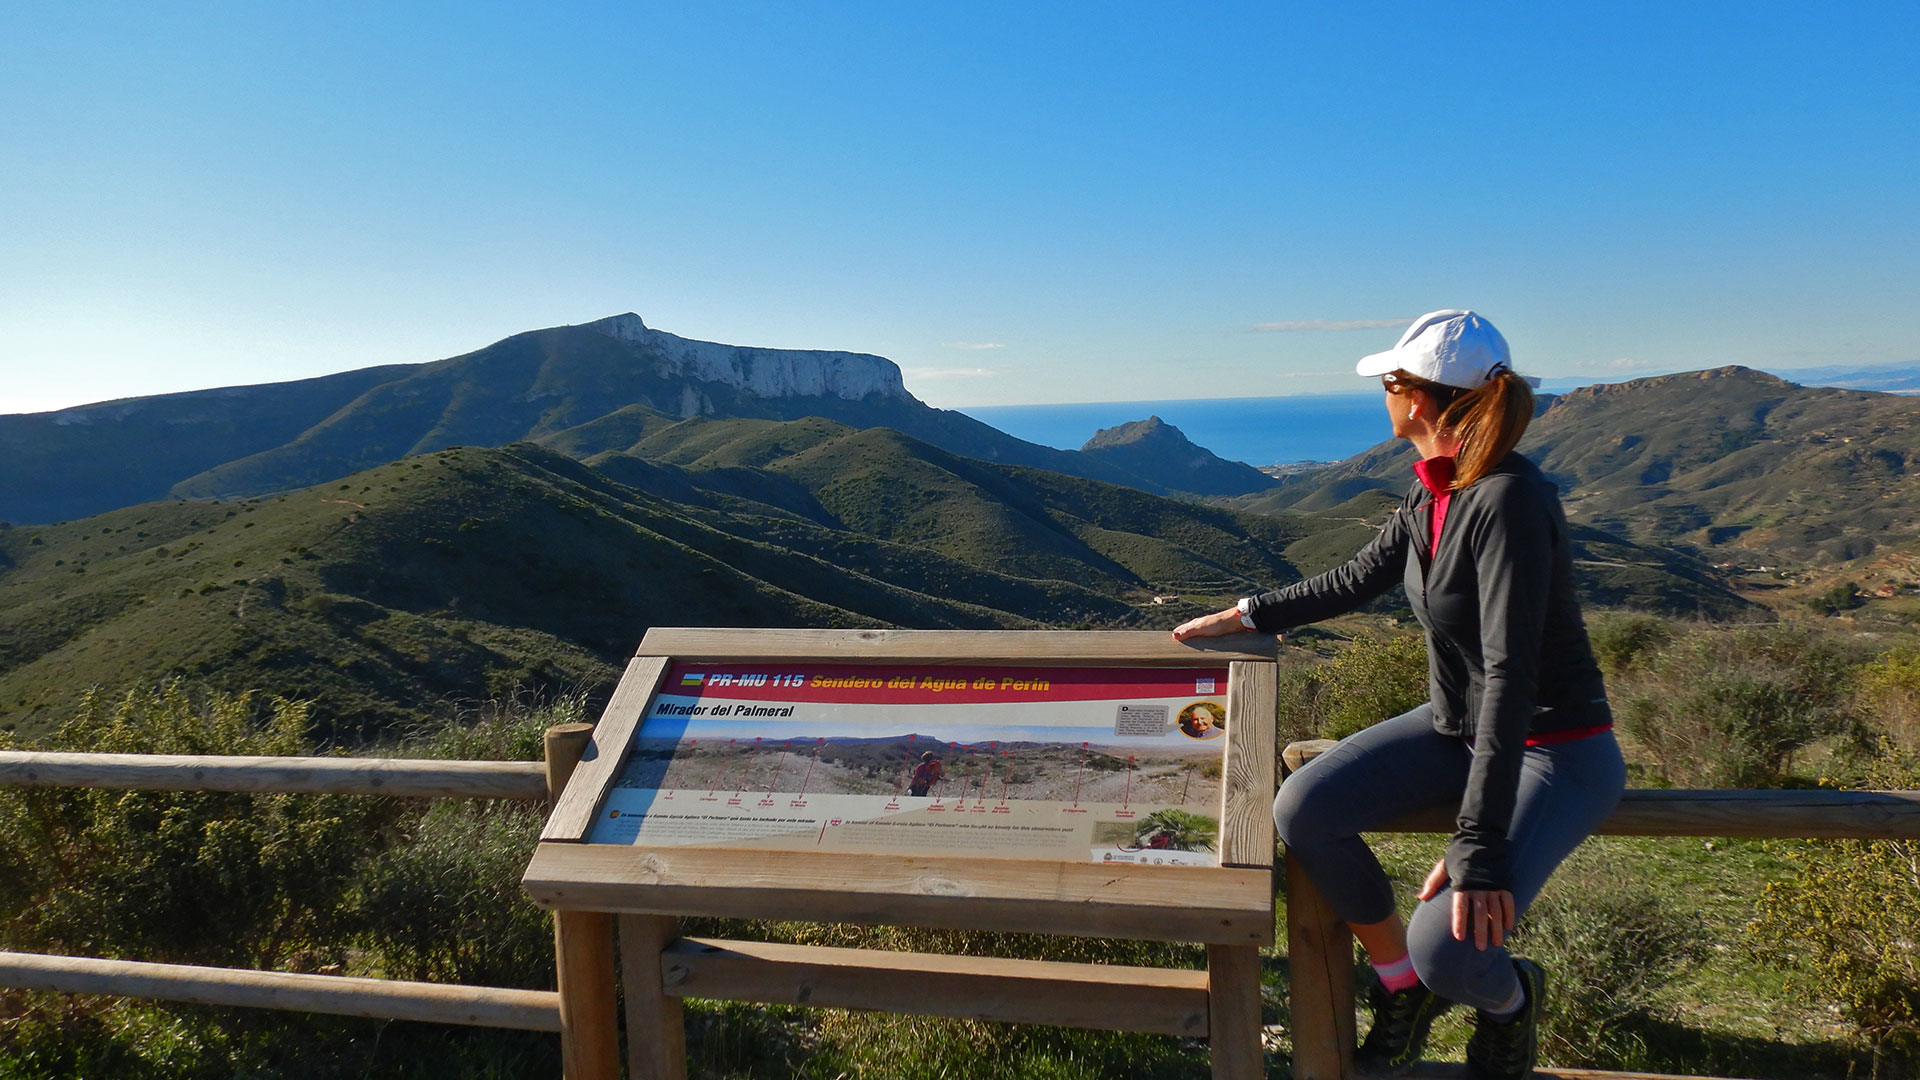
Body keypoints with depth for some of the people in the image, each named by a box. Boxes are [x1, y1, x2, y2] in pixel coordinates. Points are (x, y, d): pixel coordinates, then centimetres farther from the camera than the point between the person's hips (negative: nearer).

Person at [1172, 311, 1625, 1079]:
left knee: (1446, 945, -25)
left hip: (1554, 753, -8)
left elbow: (1511, 675, -31)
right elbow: (1355, 581, 16)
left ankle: (1509, 998, 14)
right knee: (1302, 810, -13)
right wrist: (1247, 615, 19)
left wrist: (1478, 847, -32)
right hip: (1458, 728, 8)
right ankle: (1403, 986, 11)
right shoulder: (1431, 496, 0)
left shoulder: (1509, 500, -27)